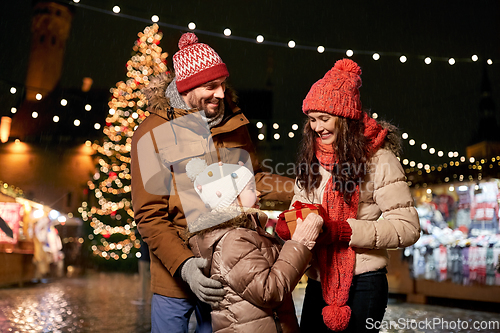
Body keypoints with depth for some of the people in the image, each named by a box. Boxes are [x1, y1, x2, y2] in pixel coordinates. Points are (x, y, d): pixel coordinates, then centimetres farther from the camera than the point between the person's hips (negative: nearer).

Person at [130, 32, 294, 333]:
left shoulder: (234, 124, 4)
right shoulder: (153, 133, -10)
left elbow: (252, 180, 14)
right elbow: (150, 215, -13)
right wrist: (183, 264, -26)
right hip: (176, 274, -4)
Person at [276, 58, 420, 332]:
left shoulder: (378, 159, -10)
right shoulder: (312, 160, 10)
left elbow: (408, 227, -15)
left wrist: (342, 230, -23)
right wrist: (286, 226, -14)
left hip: (362, 282, -5)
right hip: (319, 282, 6)